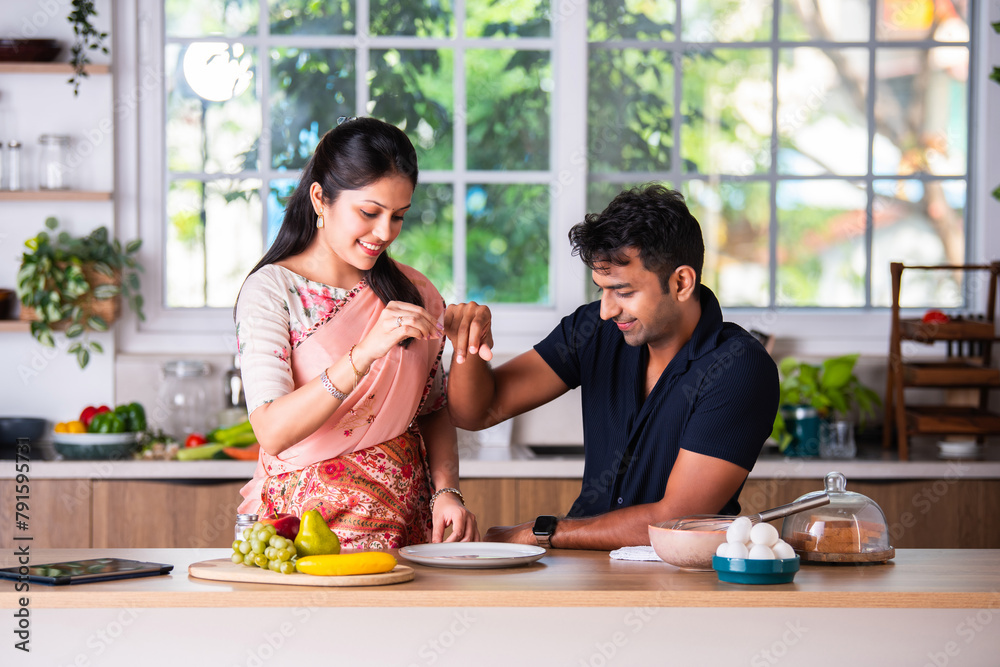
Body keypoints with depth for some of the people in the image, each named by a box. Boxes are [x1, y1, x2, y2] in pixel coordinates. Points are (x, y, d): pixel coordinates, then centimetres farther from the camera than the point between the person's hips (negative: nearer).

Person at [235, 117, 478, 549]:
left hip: (407, 523, 4)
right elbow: (273, 432, -16)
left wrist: (446, 491, -1)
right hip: (309, 521, -4)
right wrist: (364, 353, -26)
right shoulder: (270, 291, -5)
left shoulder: (413, 293, 11)